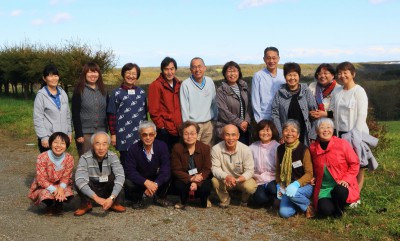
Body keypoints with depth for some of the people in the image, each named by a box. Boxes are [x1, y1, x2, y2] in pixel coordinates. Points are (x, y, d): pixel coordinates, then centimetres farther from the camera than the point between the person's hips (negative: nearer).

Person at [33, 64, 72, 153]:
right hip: (48, 137, -5)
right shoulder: (41, 95, -6)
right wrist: (43, 137, -14)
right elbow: (38, 119, -9)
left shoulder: (63, 93, 10)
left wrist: (69, 132, 11)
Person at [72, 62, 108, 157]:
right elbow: (75, 114, -6)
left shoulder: (103, 91, 11)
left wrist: (106, 131, 10)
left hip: (101, 132, 4)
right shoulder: (79, 91, -2)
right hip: (85, 133, -4)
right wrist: (78, 134, -12)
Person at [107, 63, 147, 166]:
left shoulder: (141, 92, 9)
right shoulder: (117, 93, -1)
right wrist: (113, 134, -5)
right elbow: (111, 115, -2)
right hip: (124, 137, -3)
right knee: (125, 162, 4)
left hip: (139, 135, 3)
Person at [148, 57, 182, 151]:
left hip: (177, 130, 6)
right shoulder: (156, 85, -8)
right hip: (164, 131, -6)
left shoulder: (178, 84, 11)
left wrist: (180, 125, 9)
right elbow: (153, 111, -10)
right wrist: (161, 126, -10)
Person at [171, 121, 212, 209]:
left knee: (206, 187, -30)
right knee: (178, 185, -31)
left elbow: (207, 169, -10)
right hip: (184, 179, 0)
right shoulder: (177, 148, -10)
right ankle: (183, 201, 7)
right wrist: (191, 179, -26)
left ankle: (204, 200, 10)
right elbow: (176, 170, -11)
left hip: (201, 179, 0)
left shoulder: (205, 148, -9)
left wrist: (196, 183, -26)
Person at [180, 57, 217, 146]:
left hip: (209, 124, 4)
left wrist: (215, 119, 11)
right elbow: (184, 107, -6)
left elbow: (214, 102, 12)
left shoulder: (210, 81, 5)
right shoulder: (186, 84, -9)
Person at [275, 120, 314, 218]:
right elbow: (278, 170, 15)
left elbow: (309, 173, -13)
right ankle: (298, 202, 13)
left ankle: (308, 205, -6)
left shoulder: (303, 149, -11)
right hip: (287, 187, 4)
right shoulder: (280, 149, 3)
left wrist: (296, 184, -28)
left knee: (292, 193, -37)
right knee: (284, 212, -19)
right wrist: (279, 185, 2)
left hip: (304, 185, -4)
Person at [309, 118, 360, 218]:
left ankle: (339, 208, -1)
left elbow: (354, 164, -1)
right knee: (325, 210, -26)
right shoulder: (313, 148, 3)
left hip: (341, 185, -1)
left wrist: (346, 180, -13)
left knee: (340, 191, -37)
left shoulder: (342, 144, -5)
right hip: (323, 188, 1)